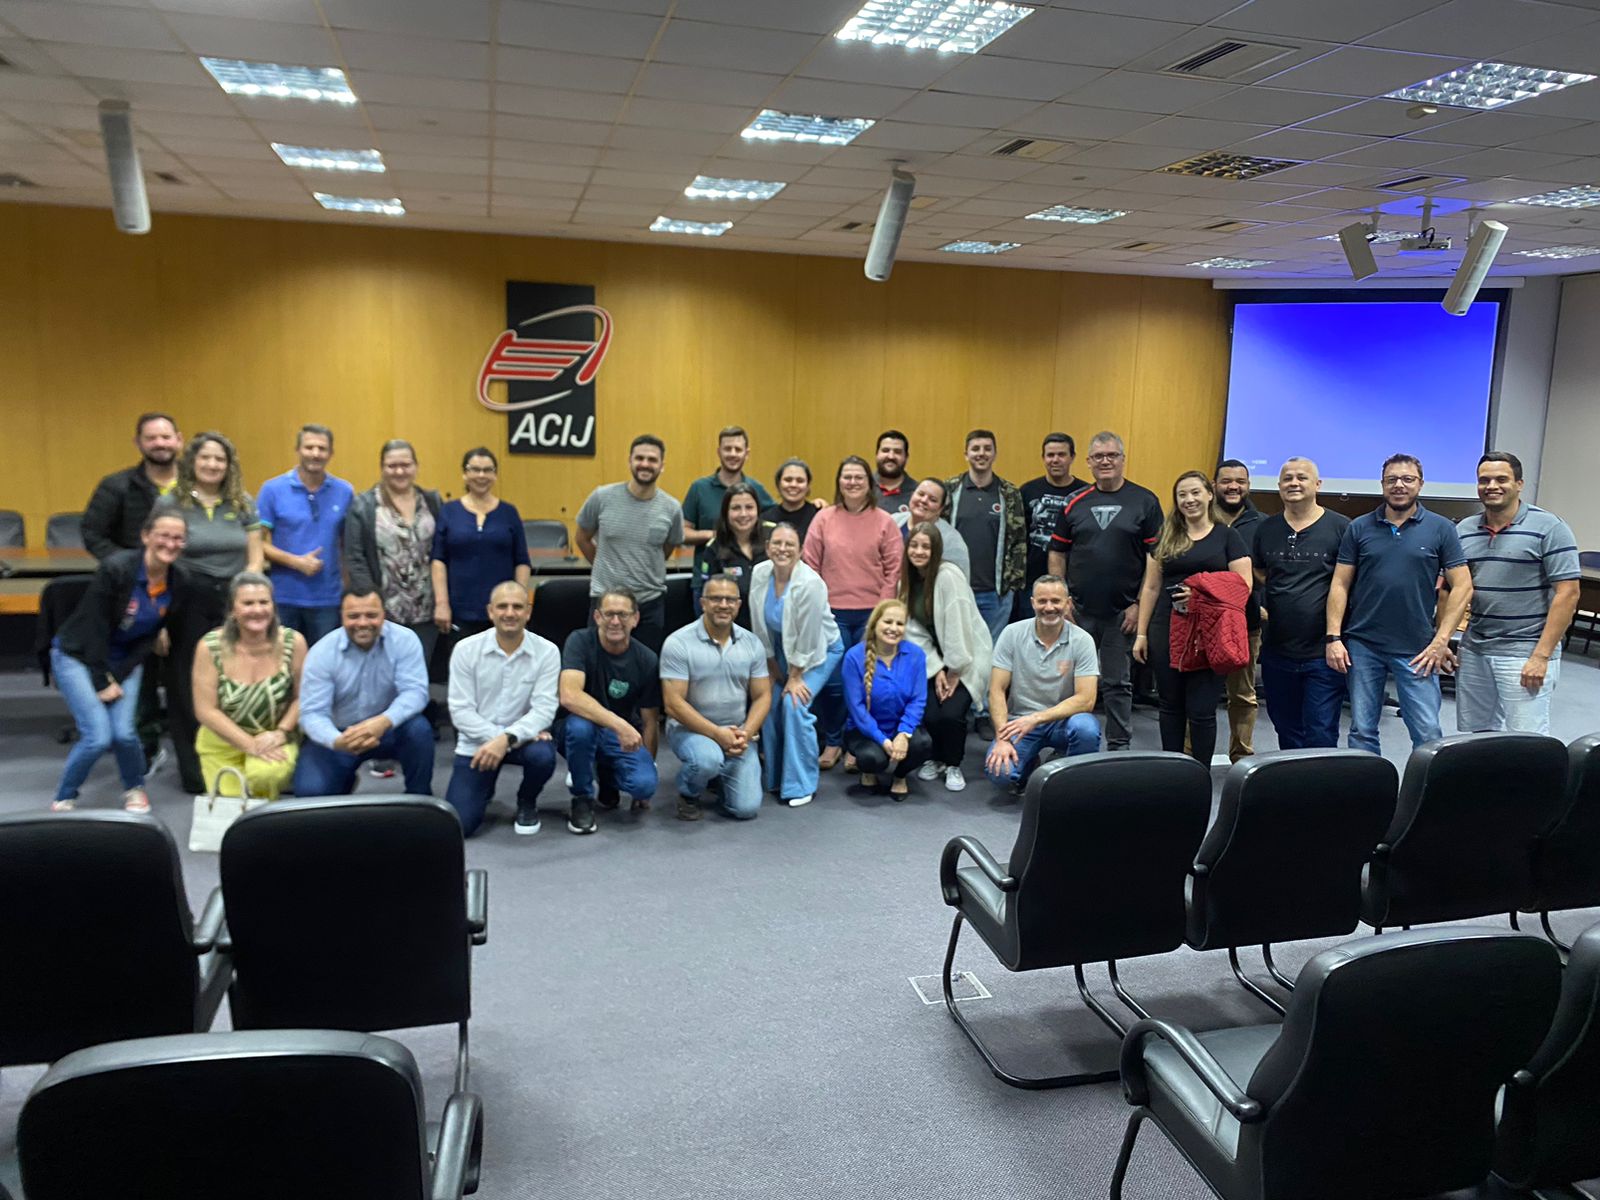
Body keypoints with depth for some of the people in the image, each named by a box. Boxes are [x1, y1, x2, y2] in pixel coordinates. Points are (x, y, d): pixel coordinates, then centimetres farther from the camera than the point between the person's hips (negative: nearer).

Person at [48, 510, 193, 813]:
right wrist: (102, 681, -14)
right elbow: (94, 628, -19)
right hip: (78, 655, -4)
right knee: (98, 736, -15)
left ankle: (134, 788, 18)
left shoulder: (180, 581, -10)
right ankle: (64, 798, 11)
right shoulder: (116, 568, -26)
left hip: (125, 660, 4)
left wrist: (119, 678, -9)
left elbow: (152, 635, -2)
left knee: (124, 733, -12)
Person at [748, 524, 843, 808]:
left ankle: (800, 785, -6)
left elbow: (807, 638, -24)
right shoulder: (759, 573, -13)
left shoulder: (809, 583, -31)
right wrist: (773, 666, 1)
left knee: (794, 705, -18)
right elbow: (760, 625, -4)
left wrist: (795, 677, -17)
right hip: (781, 649, 6)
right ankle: (773, 776, 15)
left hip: (820, 650, -6)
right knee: (769, 703, -3)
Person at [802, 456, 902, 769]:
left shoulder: (884, 522, 1)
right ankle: (832, 742, 19)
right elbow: (810, 566, 3)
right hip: (832, 613, 0)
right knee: (832, 682, 1)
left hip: (871, 614, 0)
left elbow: (894, 569, 1)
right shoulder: (824, 518, 3)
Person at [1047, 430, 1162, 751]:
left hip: (1122, 612, -2)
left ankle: (1119, 748, 18)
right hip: (1078, 610, 2)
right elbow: (1057, 554, 9)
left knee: (1118, 683, 7)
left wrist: (1140, 604, -8)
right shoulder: (1075, 503, 6)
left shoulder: (1145, 502, -1)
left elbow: (1156, 558, -3)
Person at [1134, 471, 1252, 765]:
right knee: (1171, 706, 11)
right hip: (1166, 632, 3)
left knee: (1201, 710, -1)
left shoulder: (1227, 536, 3)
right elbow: (1151, 588, 12)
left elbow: (1244, 585, -4)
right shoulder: (1166, 538, 12)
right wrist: (1141, 633, 7)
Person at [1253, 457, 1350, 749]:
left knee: (1321, 736, -3)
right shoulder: (1266, 529, 9)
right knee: (1286, 733, 16)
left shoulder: (1340, 527, -4)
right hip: (1276, 652, 5)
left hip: (1323, 653, -4)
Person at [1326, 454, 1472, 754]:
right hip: (1362, 645, 1)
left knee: (1428, 734, -2)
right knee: (1362, 731, 7)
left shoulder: (1440, 529, 3)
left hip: (1417, 650, -1)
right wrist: (1333, 637, -4)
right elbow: (1340, 585, 5)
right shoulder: (1359, 528, 6)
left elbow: (1462, 587, 0)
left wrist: (1440, 641, -7)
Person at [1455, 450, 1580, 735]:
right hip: (1474, 649, 5)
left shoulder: (1549, 528, -6)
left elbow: (1567, 593, -10)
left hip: (1525, 653, -5)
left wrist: (1541, 656, -16)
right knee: (1471, 737, 11)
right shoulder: (1463, 530, 8)